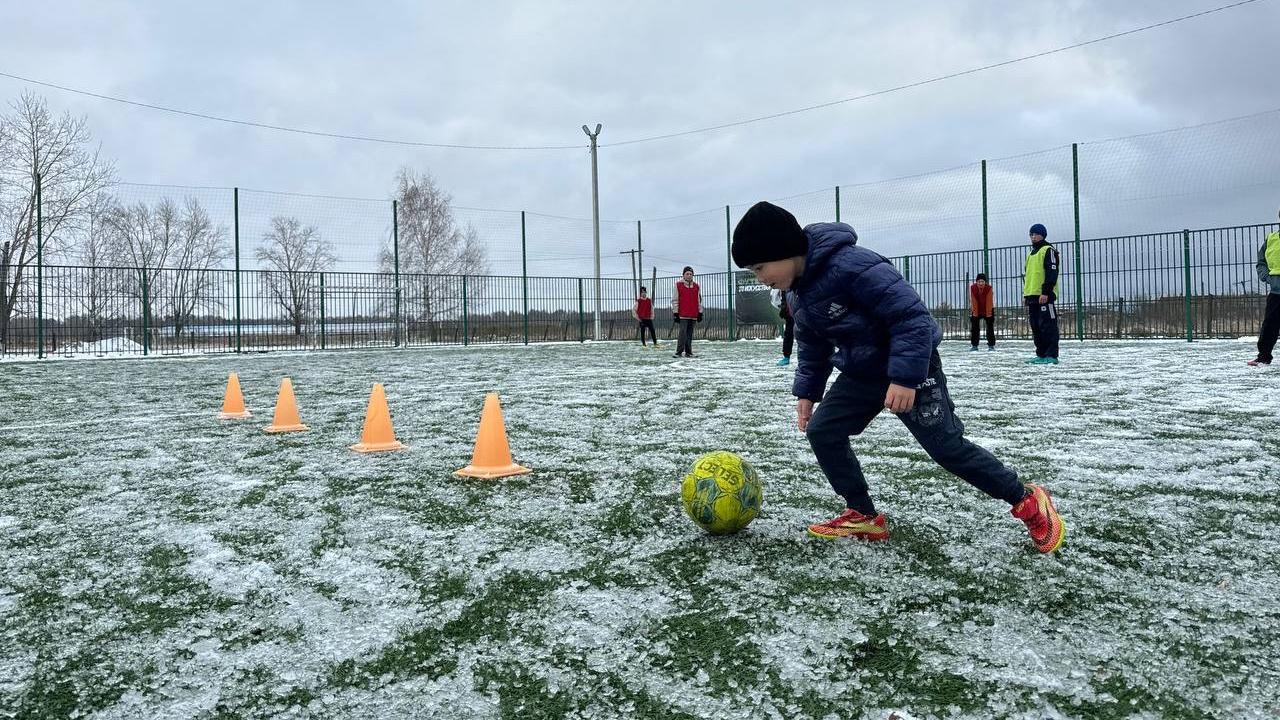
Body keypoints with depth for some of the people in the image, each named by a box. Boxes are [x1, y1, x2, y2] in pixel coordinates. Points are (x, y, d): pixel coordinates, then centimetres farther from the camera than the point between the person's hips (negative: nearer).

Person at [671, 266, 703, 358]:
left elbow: (699, 300, 15)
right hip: (682, 315, -4)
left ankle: (688, 352, 12)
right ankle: (679, 351, -9)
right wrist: (675, 313, -5)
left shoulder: (696, 286, 12)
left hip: (693, 315, 4)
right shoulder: (678, 285, 1)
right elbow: (675, 300, 0)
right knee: (683, 332, -12)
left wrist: (700, 313, 10)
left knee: (690, 334, 7)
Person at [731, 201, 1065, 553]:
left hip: (910, 366, -8)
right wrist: (806, 391, 10)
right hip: (861, 373, 8)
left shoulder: (851, 264, -31)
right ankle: (863, 516, 9)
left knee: (947, 446, -5)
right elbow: (812, 346, 15)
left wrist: (905, 376, -32)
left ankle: (1027, 501, 16)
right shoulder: (800, 293, -1)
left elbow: (911, 314, -30)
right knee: (821, 432, -1)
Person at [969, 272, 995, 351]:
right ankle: (974, 346, 8)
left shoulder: (989, 288, -23)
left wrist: (988, 314, -20)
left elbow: (990, 302, -20)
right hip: (976, 311, 2)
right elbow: (972, 301, -15)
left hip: (988, 312, -2)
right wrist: (974, 313, -14)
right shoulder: (972, 288, -19)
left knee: (990, 328, -3)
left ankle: (991, 345, 3)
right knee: (974, 328, 2)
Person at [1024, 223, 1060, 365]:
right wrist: (1026, 294, 20)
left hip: (1045, 296, -9)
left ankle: (1051, 356, -9)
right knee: (1036, 327, 9)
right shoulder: (1031, 254, 23)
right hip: (1032, 295, 9)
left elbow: (1052, 272, -13)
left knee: (1047, 326, -9)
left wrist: (1046, 292, -20)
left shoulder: (1048, 250, -3)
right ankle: (1041, 355, 14)